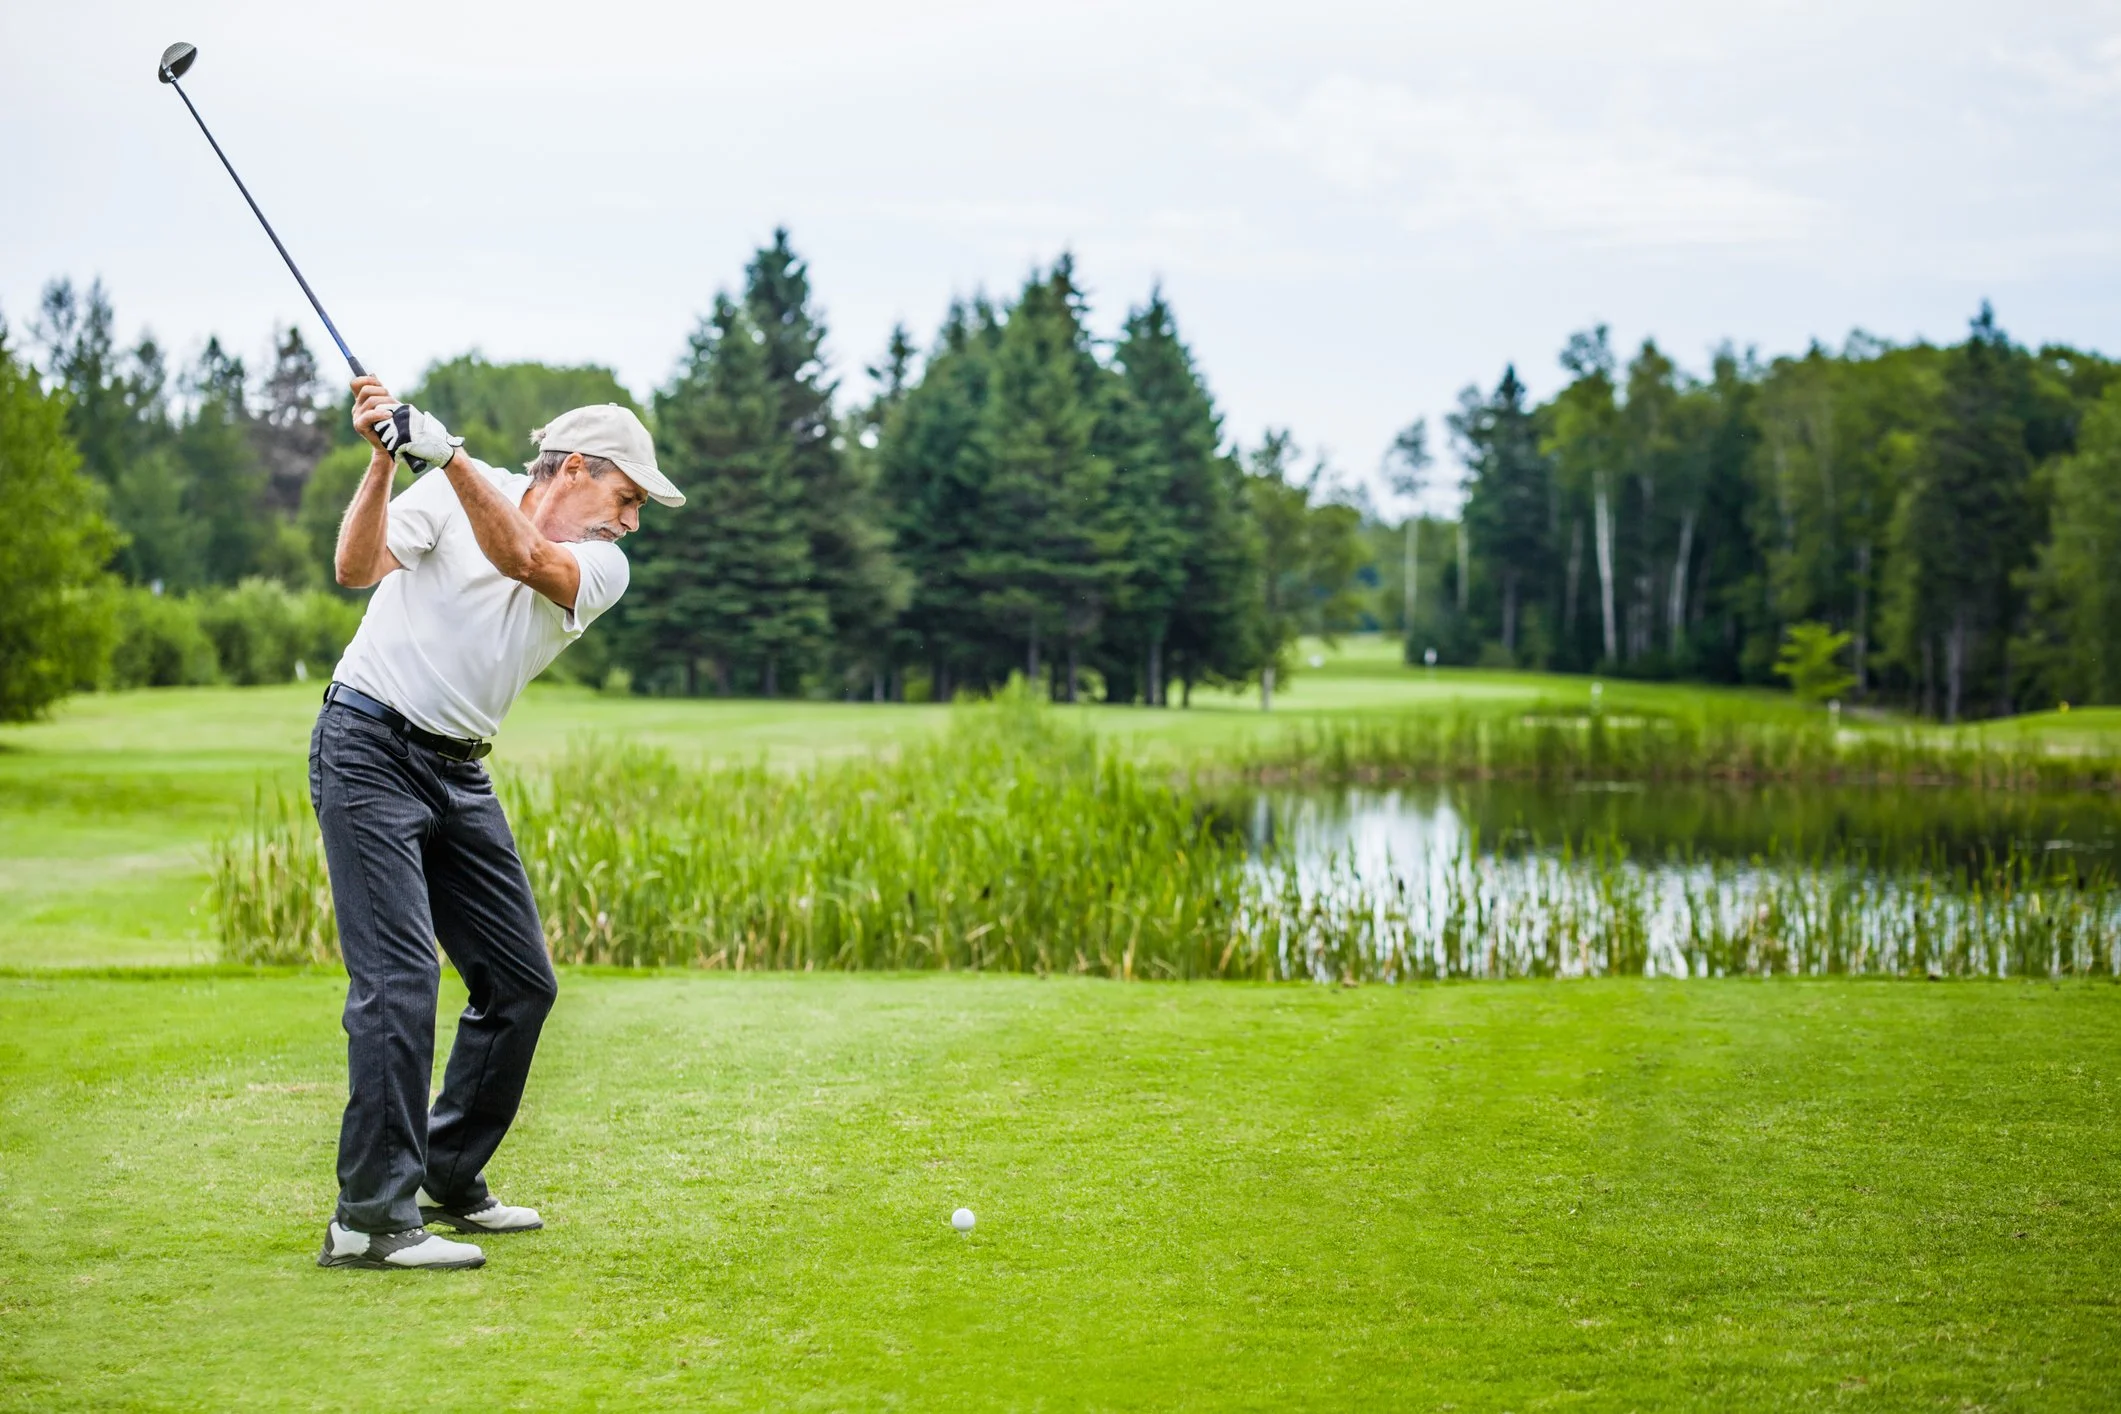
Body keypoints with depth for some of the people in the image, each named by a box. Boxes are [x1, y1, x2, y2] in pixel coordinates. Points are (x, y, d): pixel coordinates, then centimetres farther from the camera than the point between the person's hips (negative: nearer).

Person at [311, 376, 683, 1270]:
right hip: (369, 749, -6)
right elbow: (358, 568, -16)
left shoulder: (602, 569, 3)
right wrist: (383, 463, -29)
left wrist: (449, 456, -31)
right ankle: (371, 1220, -14)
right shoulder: (448, 492, -3)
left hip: (460, 773, 6)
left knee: (521, 981, 7)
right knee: (399, 977, -16)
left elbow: (524, 558, -19)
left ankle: (449, 1183, 23)